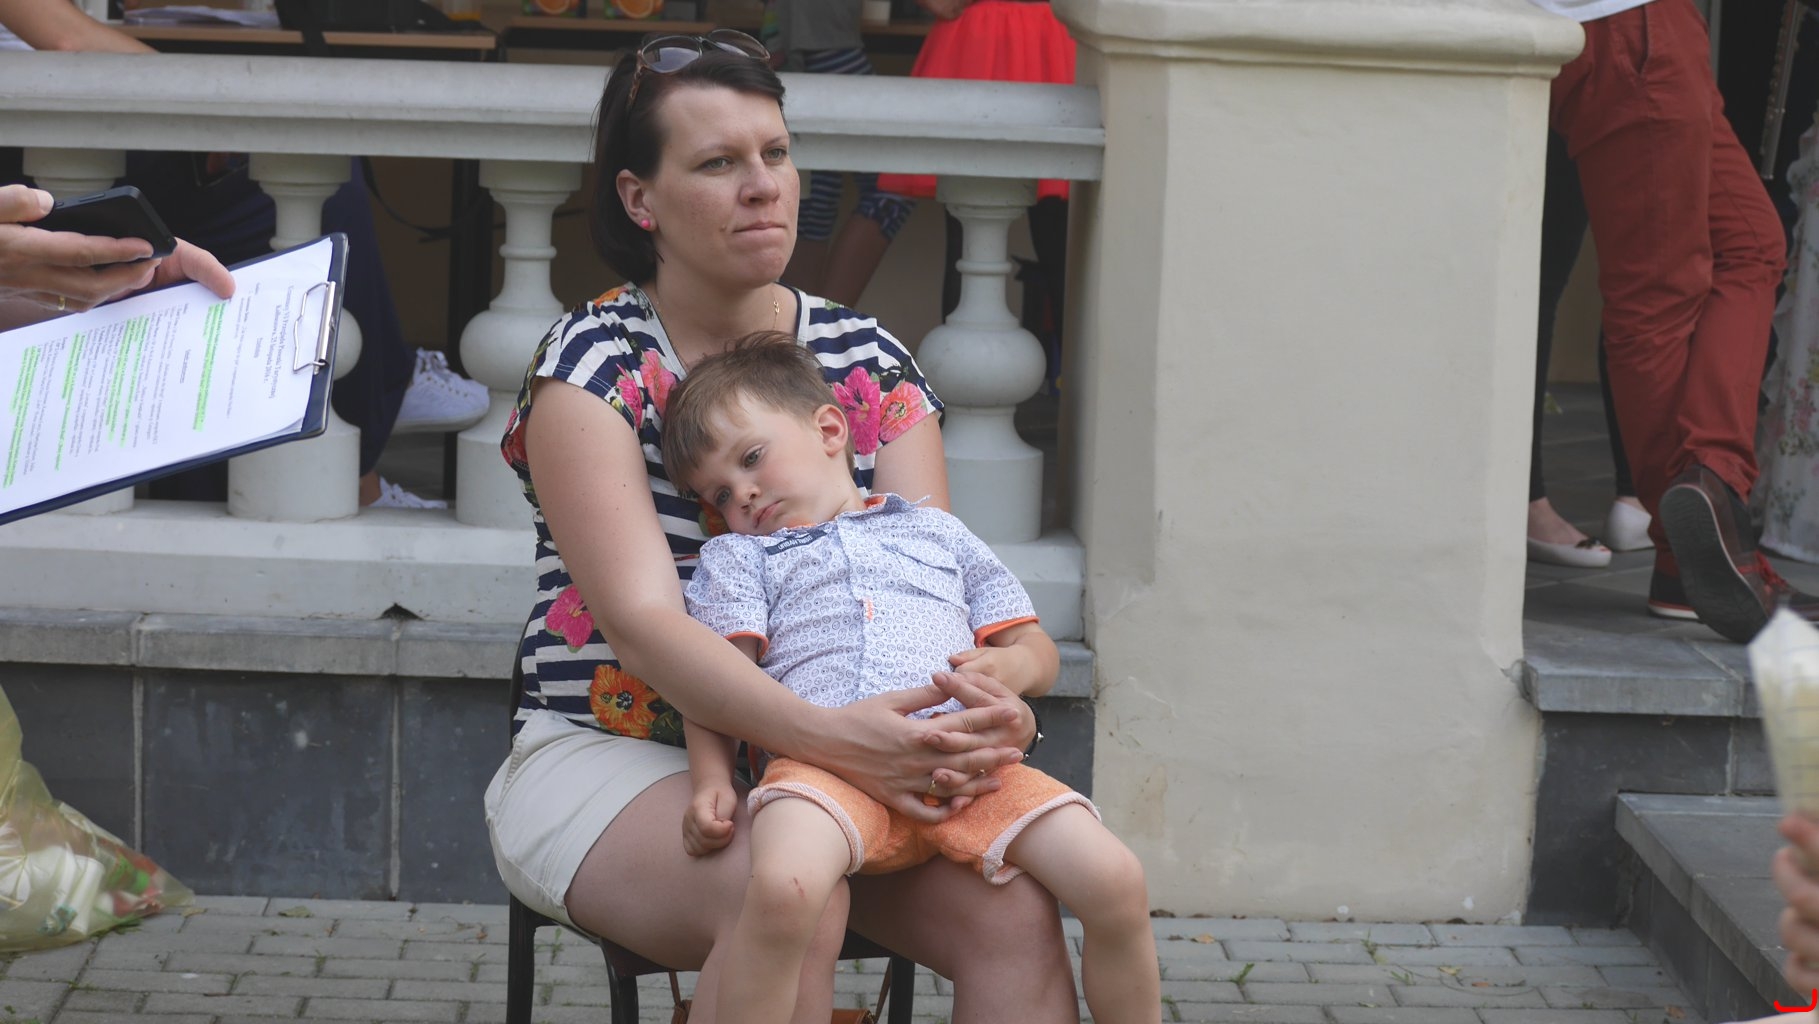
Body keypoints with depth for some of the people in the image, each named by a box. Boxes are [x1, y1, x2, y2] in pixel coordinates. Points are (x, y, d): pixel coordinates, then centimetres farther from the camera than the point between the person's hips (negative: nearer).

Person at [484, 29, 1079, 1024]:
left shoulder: (869, 361, 8)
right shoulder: (594, 362, -7)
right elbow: (642, 616, -20)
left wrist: (984, 707, -29)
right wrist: (825, 734, -37)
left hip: (829, 758, 4)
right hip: (614, 750, -4)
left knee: (1015, 905, -24)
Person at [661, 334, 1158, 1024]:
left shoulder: (935, 533, 30)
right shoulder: (738, 558, 27)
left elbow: (1039, 655, 25)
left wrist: (1009, 667, 0)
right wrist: (711, 784, -6)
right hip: (825, 759, -2)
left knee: (1116, 885, -16)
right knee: (783, 888, -37)